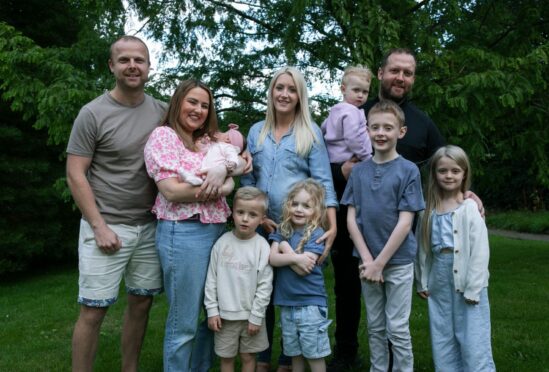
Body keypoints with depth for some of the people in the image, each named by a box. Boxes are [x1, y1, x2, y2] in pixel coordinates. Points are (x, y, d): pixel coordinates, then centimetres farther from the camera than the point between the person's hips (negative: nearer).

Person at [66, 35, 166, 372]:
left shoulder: (162, 112, 6)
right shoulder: (93, 113, -6)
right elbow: (75, 175, -7)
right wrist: (99, 226, -11)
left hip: (150, 226, 4)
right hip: (106, 226, -4)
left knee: (141, 303, 12)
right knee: (93, 310, 0)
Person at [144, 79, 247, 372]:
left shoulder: (209, 141, 16)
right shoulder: (163, 136, -5)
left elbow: (242, 164, 5)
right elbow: (172, 191, -15)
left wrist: (223, 168, -17)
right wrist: (221, 188, -9)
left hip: (217, 230, 8)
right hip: (183, 233, -7)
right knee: (183, 323, 2)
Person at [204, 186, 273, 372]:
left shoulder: (262, 246, -11)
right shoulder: (223, 242, -6)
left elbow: (265, 285, -8)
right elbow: (212, 278, 0)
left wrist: (256, 317, -8)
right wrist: (212, 310, -2)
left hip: (250, 315, -1)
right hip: (225, 314, 1)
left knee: (248, 356, 13)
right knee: (226, 356, 13)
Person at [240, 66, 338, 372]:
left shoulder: (311, 132, 0)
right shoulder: (256, 131, 10)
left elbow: (322, 180, -7)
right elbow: (247, 179, 10)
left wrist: (332, 225, -18)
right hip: (262, 227, 3)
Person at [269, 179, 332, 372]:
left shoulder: (316, 234, -11)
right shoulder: (282, 230, 5)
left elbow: (303, 268, -18)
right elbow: (272, 259, -8)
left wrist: (286, 248, -10)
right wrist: (296, 257, -20)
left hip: (311, 303, -5)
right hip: (286, 303, 5)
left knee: (314, 353, 5)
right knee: (294, 352, 18)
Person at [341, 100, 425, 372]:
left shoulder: (408, 171, -7)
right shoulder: (359, 171, 3)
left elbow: (405, 223, -11)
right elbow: (351, 219, 1)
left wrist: (379, 263, -13)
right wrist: (367, 260, -9)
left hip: (398, 261, -3)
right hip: (367, 261, 3)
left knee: (397, 329, 5)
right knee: (375, 327, 15)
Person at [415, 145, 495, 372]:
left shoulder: (470, 208, -9)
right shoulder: (429, 210, 4)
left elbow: (480, 251, -11)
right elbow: (423, 248, 8)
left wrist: (473, 289, -12)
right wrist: (421, 282, 9)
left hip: (466, 283, -4)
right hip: (439, 283, 5)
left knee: (472, 341, 0)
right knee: (442, 340, 14)